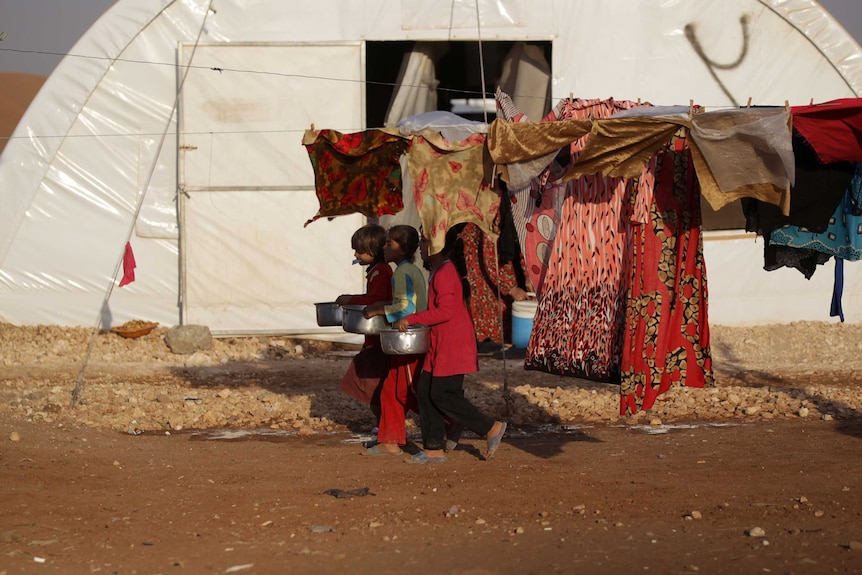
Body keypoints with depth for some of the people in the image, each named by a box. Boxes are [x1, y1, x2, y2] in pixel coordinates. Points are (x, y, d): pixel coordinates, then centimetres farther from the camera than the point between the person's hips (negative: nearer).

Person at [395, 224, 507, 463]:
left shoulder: (445, 273, -16)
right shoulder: (442, 271, 17)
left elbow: (444, 311, -24)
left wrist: (412, 319, -20)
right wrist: (414, 321, 17)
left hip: (452, 346, -11)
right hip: (441, 345, 11)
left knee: (442, 394, -9)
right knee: (425, 390, 8)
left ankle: (491, 428, -1)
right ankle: (434, 448, 10)